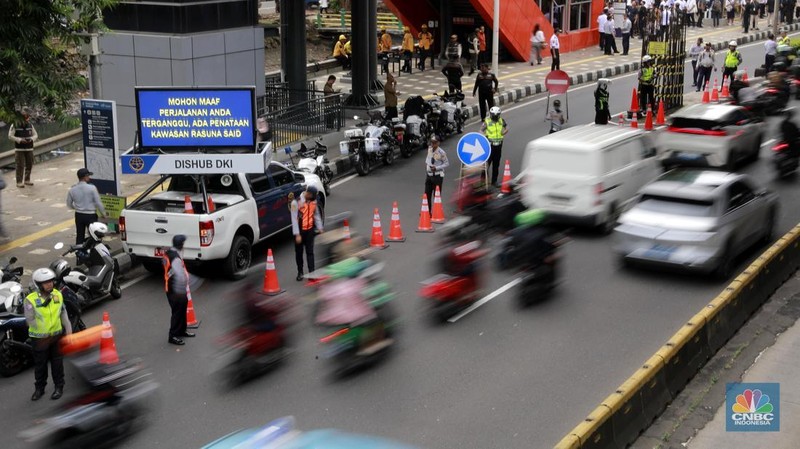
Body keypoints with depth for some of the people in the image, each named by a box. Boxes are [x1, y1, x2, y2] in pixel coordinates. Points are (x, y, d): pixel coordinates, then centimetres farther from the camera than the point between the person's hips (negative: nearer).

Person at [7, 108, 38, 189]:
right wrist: (20, 140, -19)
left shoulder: (30, 125, 7)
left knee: (29, 165, 6)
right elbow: (10, 136, -8)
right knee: (20, 166, -7)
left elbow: (35, 135, 10)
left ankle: (27, 180, 22)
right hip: (19, 149, -4)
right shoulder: (14, 125, -5)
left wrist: (31, 139, -12)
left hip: (29, 149, 4)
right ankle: (19, 182, -4)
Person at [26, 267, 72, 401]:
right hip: (40, 338, -3)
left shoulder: (57, 295, -2)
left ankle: (59, 387, 25)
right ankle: (39, 388, 27)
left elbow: (63, 313, 6)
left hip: (57, 335, 3)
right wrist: (44, 330, -15)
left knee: (57, 362, 12)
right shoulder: (30, 300, -16)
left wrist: (68, 329, 1)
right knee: (40, 364, 11)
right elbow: (30, 320, -15)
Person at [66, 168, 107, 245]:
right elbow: (98, 203, -13)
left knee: (79, 236, 14)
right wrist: (103, 214, 0)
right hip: (90, 215, -4)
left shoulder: (72, 190, -3)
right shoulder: (92, 188, -16)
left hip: (79, 215, 4)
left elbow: (69, 204, 8)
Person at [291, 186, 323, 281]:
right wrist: (297, 234, -17)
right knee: (299, 252, 10)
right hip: (300, 231, -3)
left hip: (310, 230, 3)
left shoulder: (313, 201, 1)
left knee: (310, 252, 2)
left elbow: (317, 215, 12)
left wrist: (319, 228, 7)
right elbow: (294, 219, -16)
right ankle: (300, 273, 23)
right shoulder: (296, 202, -16)